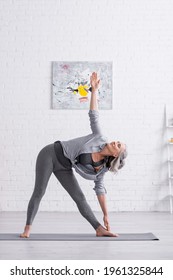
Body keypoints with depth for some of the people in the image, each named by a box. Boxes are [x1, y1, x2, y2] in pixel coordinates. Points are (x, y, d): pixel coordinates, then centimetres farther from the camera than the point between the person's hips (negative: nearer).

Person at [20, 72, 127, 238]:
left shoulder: (102, 168, -3)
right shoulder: (100, 138, -13)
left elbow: (100, 190, 4)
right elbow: (94, 115, -9)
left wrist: (106, 215, 0)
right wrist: (94, 89, -12)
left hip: (64, 167, 4)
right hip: (51, 153, -4)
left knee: (80, 198, -7)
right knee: (39, 192, -11)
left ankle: (100, 229, -4)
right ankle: (27, 229, -1)